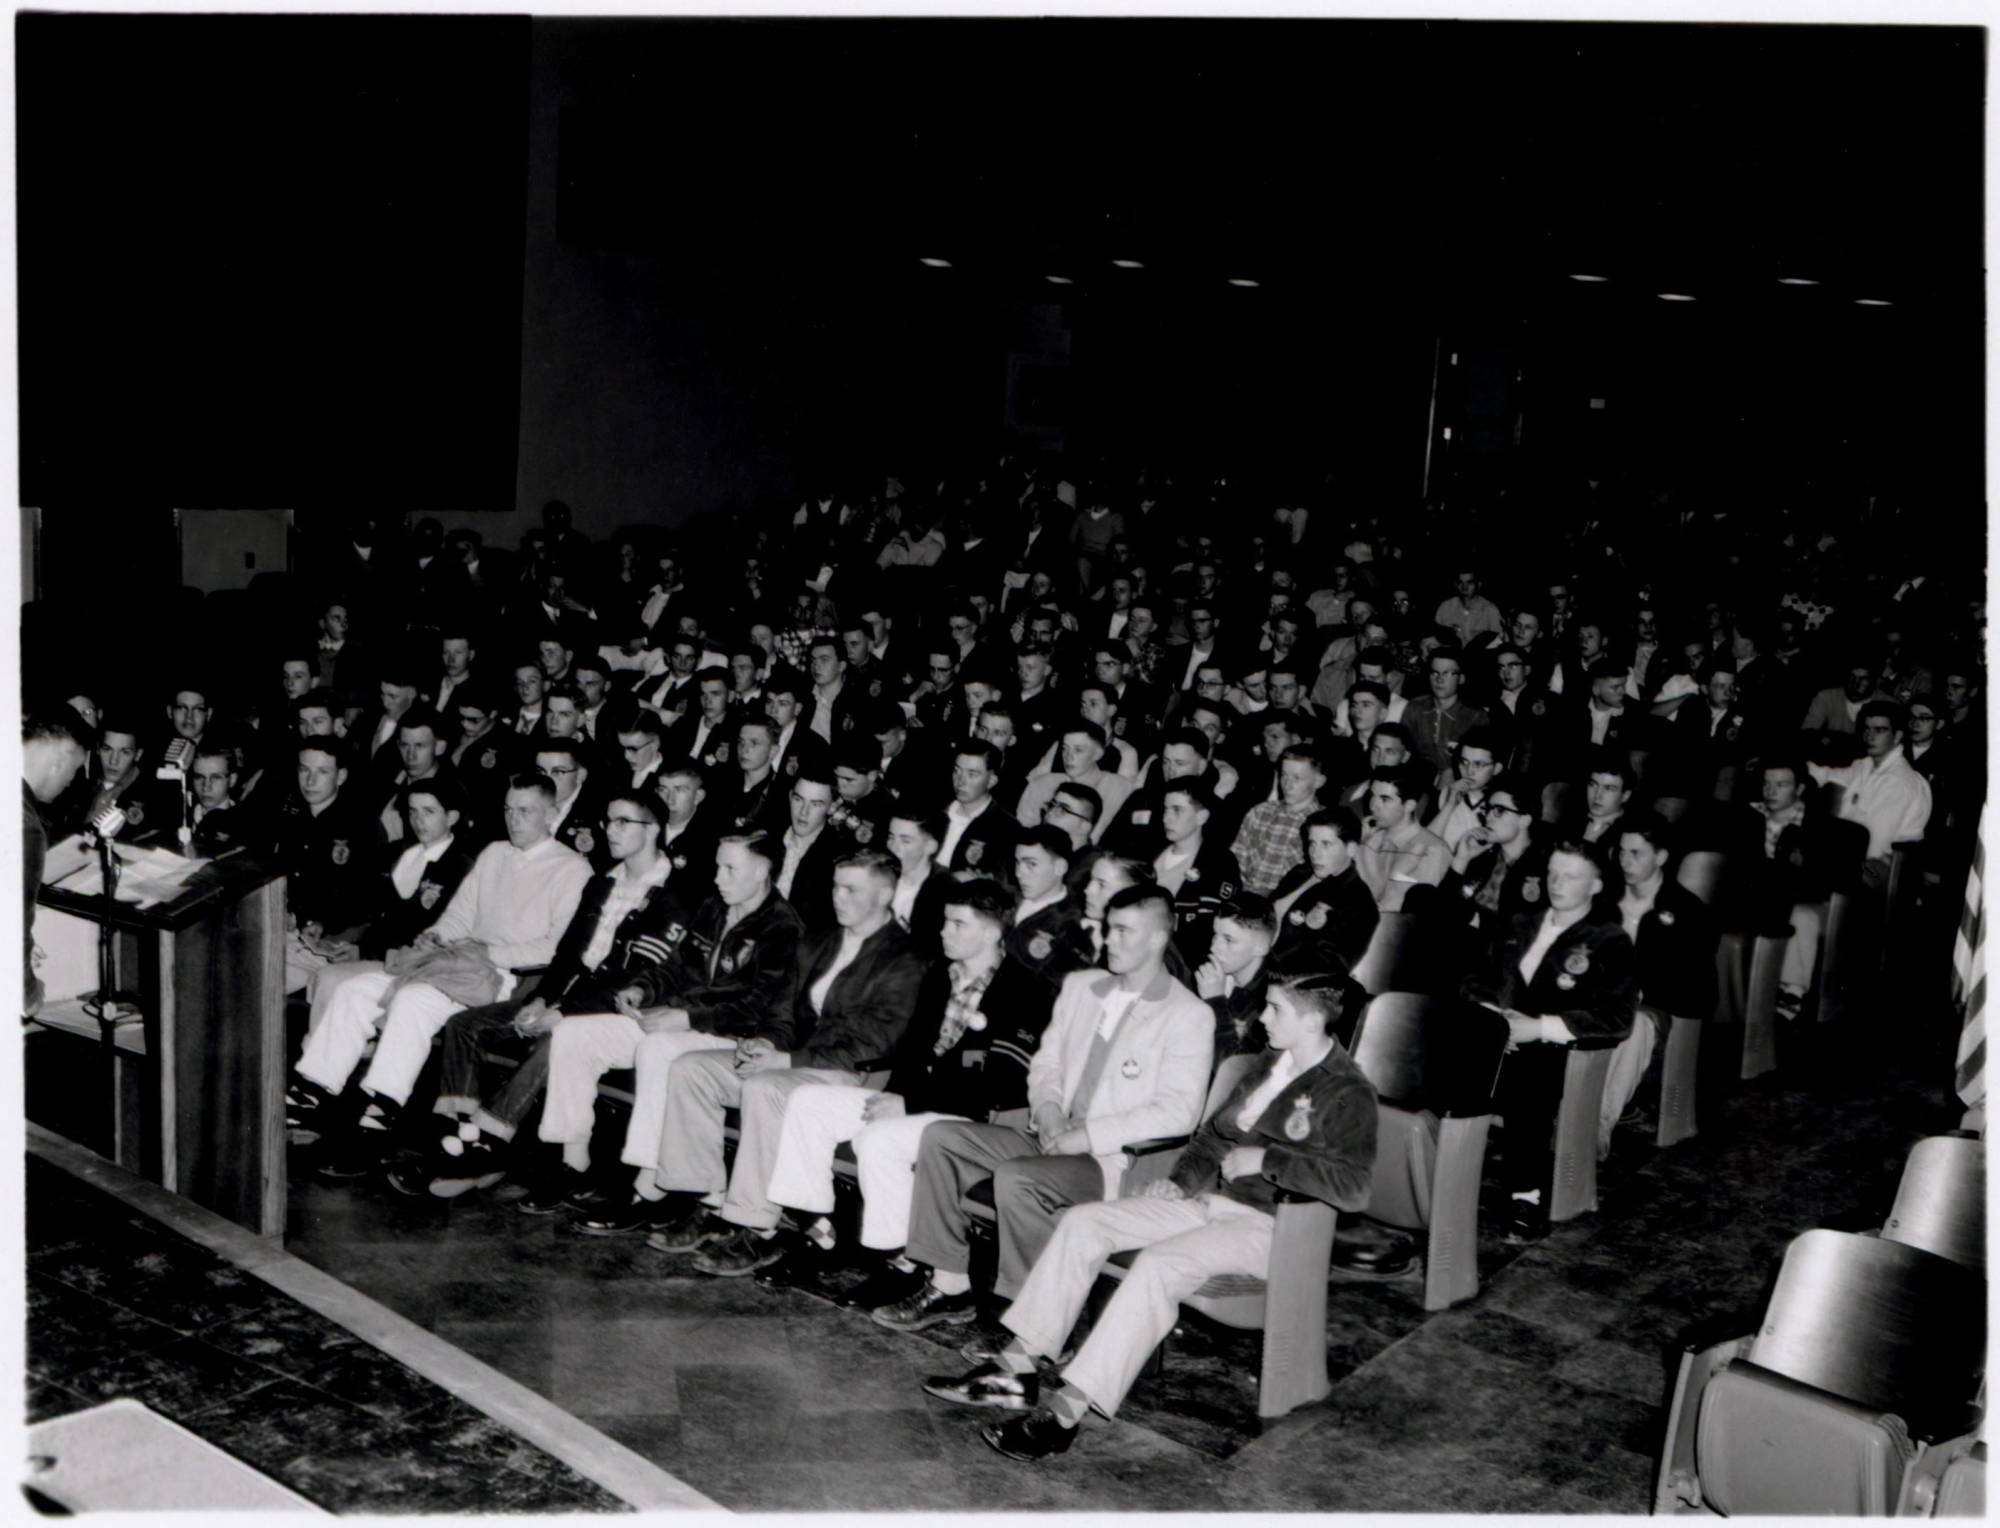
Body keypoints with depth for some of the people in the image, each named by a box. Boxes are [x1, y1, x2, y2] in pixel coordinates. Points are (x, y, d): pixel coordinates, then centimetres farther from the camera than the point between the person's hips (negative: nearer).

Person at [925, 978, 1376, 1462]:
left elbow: (1354, 1186, -23)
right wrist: (1183, 1178, 10)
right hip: (1208, 1200, 9)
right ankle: (1015, 1367, -7)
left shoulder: (1348, 1093, -10)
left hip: (1267, 1226, -8)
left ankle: (1067, 1411, -32)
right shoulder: (1270, 1062, 16)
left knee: (1160, 1263, -33)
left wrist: (1266, 1160, -20)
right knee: (1081, 1222, -6)